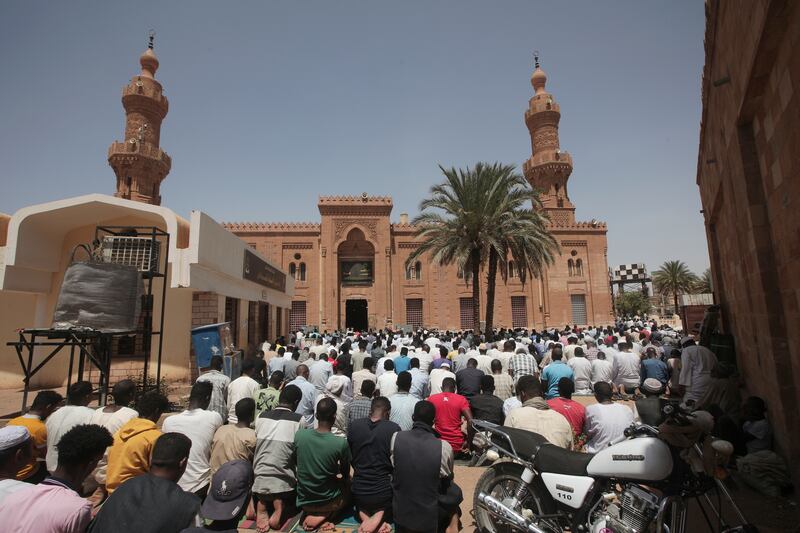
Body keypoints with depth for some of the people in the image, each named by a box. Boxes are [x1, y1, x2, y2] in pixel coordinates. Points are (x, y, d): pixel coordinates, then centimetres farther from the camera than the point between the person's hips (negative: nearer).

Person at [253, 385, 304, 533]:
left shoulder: (261, 416, 3)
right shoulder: (299, 419, -9)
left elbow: (256, 445, 12)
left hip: (260, 480, 3)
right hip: (283, 481, -3)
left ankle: (261, 502, 2)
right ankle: (280, 502, -5)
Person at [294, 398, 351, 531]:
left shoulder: (299, 435, -15)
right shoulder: (341, 443, -24)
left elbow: (299, 464, 5)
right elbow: (345, 475, -5)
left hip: (303, 501, 5)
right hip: (328, 502, -5)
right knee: (347, 486, 27)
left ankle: (311, 513, 9)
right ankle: (324, 515, 4)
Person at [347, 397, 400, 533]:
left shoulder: (353, 426, -5)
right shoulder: (394, 429, -15)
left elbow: (350, 458, 8)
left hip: (358, 491, 4)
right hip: (384, 492, -3)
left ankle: (363, 514, 4)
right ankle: (381, 515, 1)